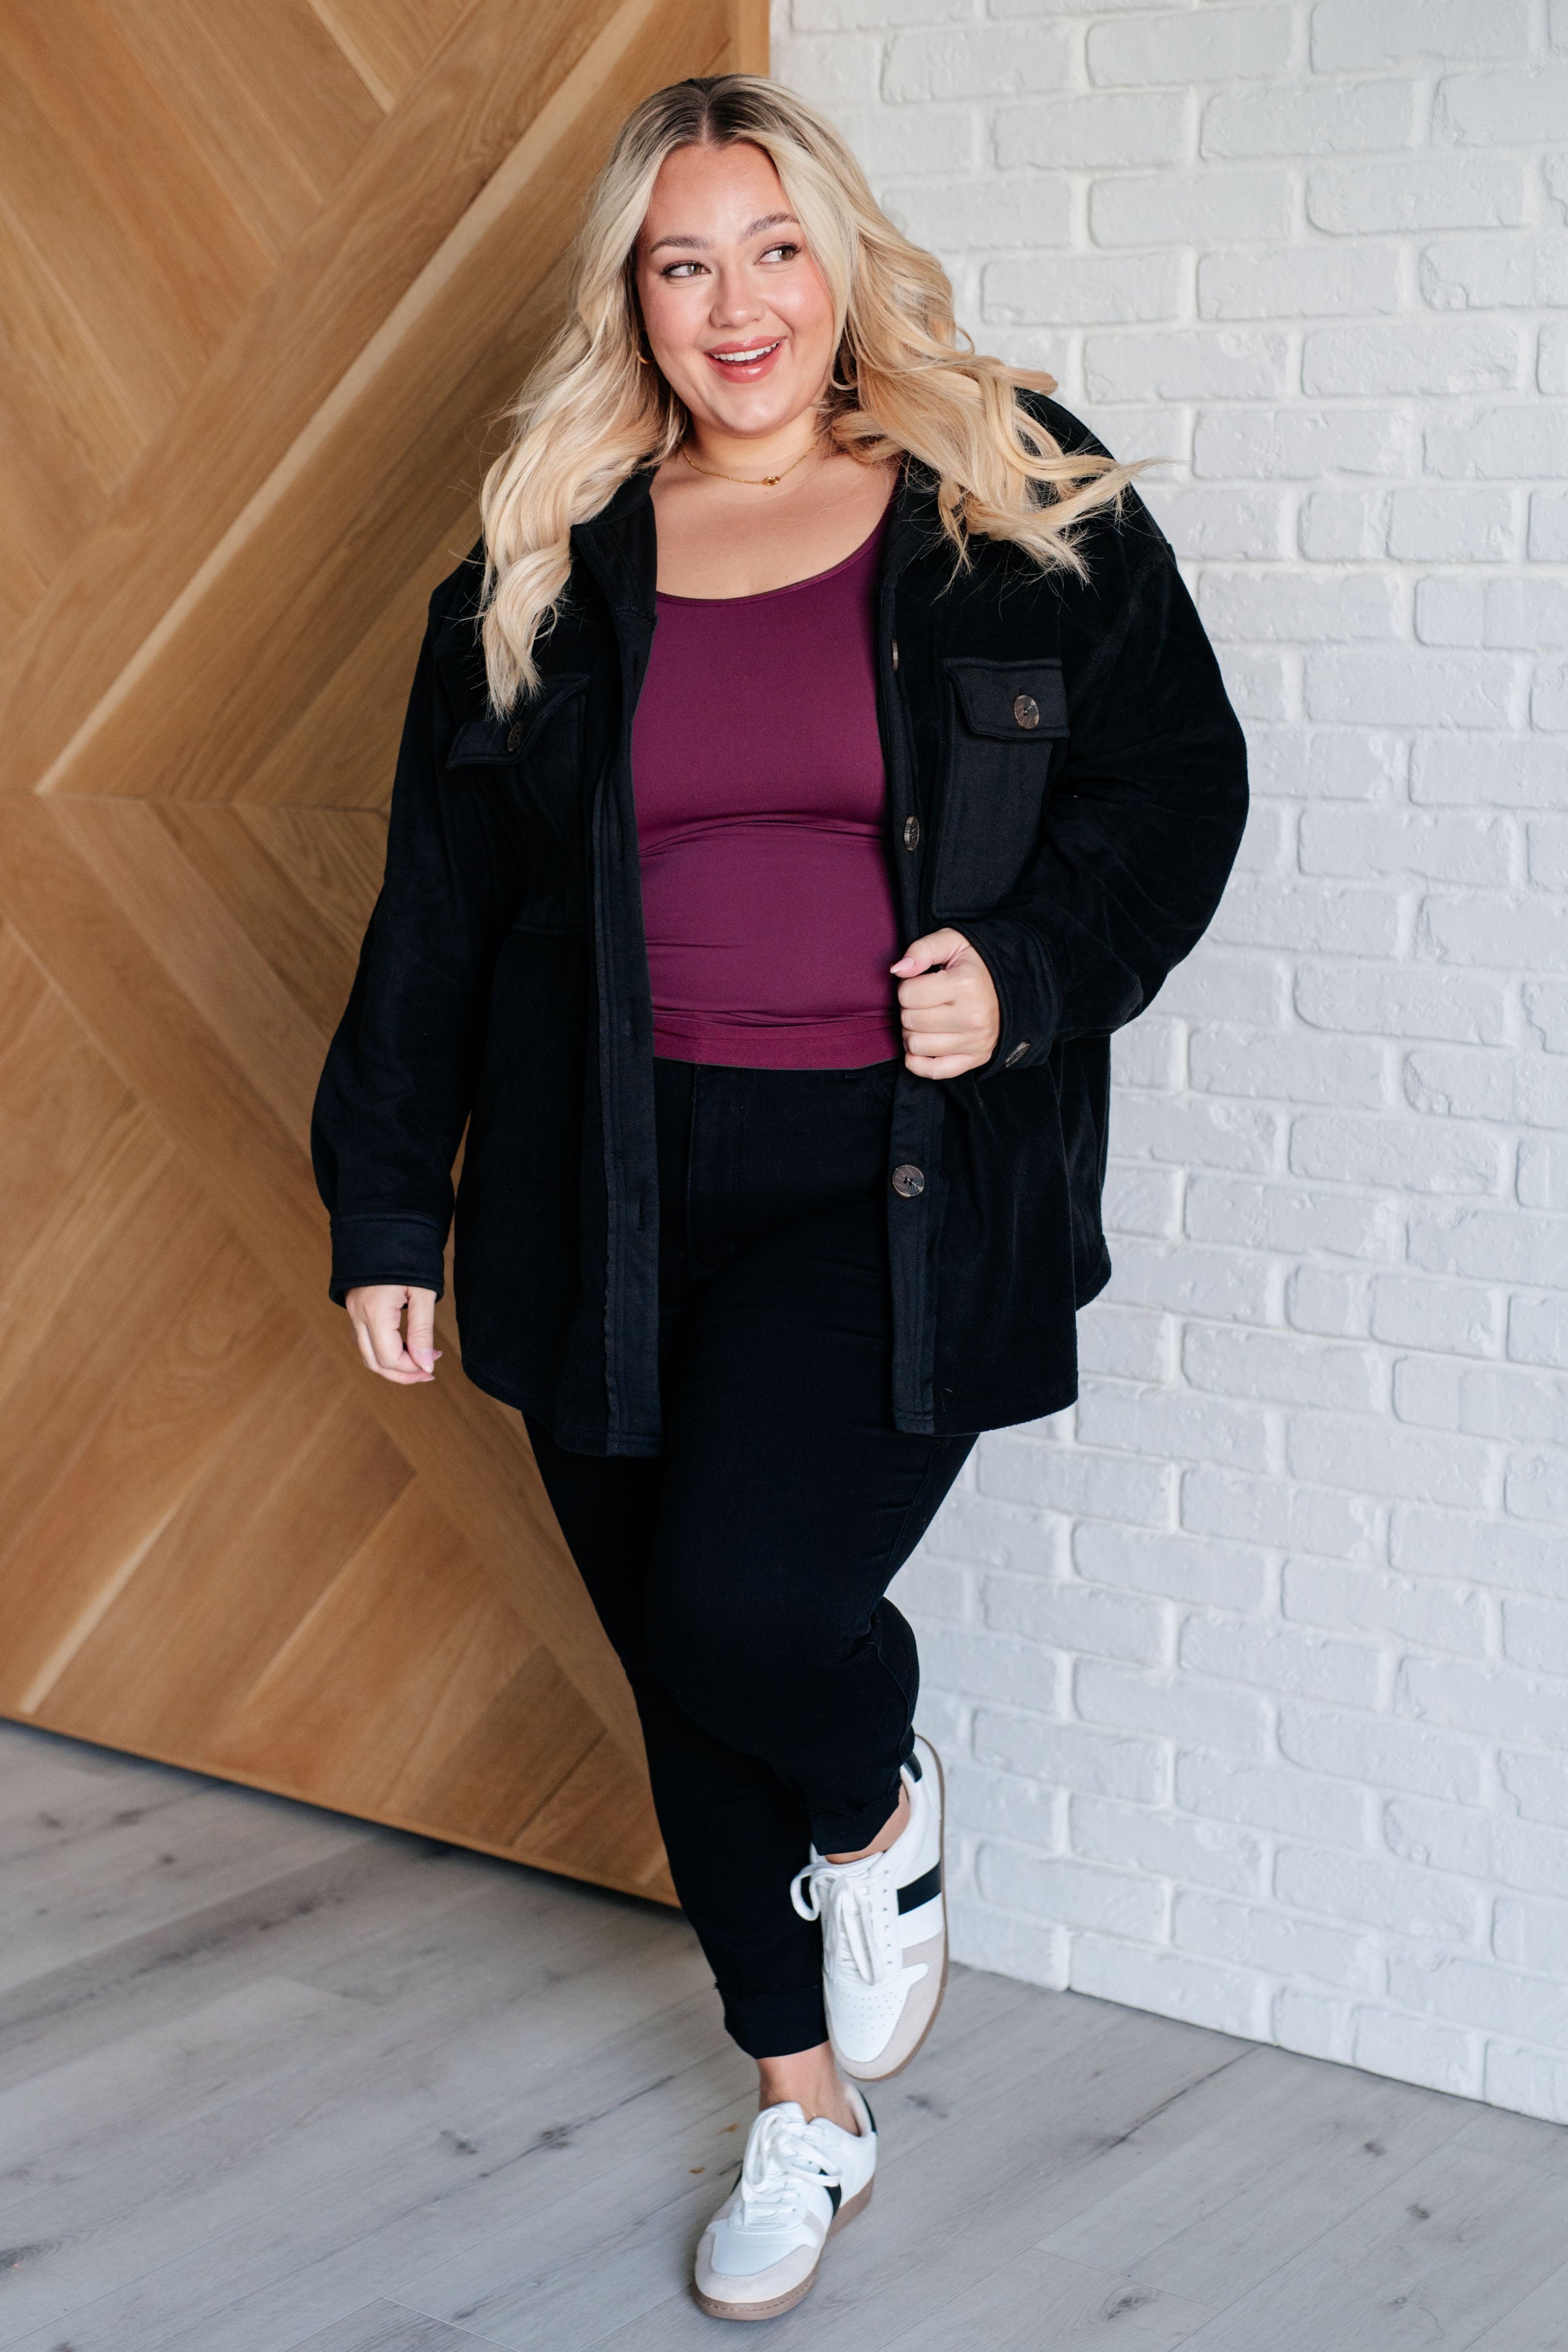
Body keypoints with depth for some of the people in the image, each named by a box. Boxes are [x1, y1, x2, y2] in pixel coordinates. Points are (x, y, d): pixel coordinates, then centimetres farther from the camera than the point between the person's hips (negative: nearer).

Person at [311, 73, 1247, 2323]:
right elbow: (439, 893, 10)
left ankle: (882, 1808, 18)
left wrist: (1028, 966, -14)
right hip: (612, 1203, 3)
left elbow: (1178, 783, 5)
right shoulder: (548, 557, 7)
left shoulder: (1023, 501, 2)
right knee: (682, 1672, 11)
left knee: (751, 1598, -21)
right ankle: (807, 2104, 33)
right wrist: (388, 1202, 8)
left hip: (896, 1186, -3)